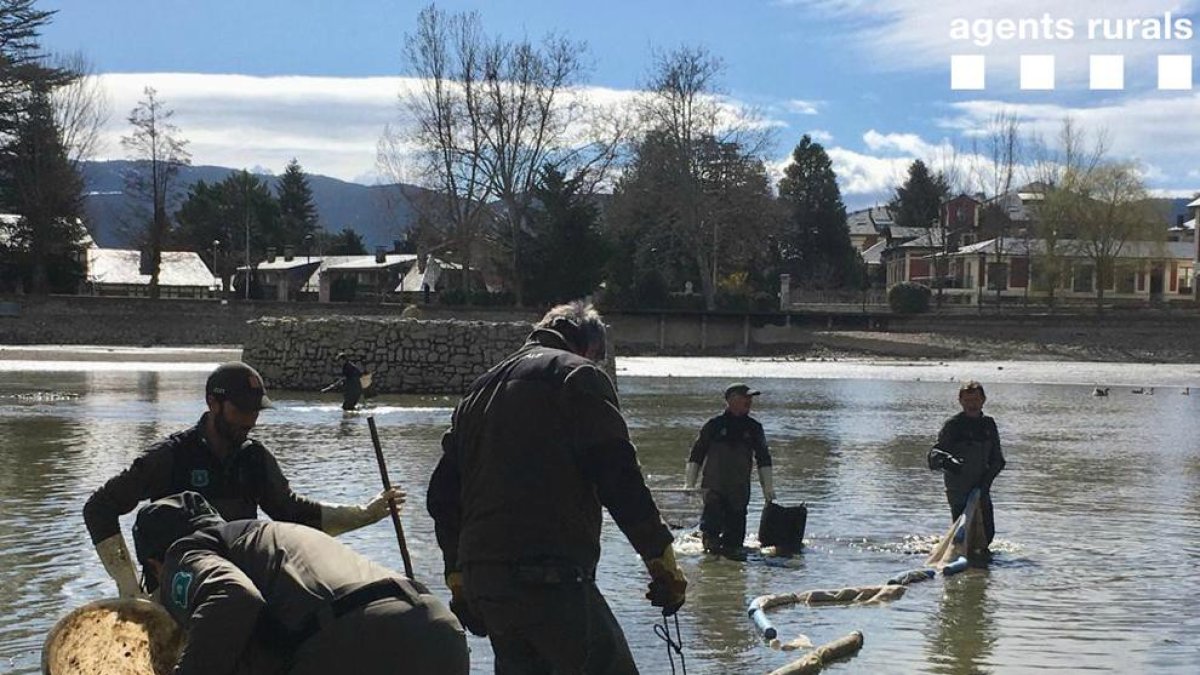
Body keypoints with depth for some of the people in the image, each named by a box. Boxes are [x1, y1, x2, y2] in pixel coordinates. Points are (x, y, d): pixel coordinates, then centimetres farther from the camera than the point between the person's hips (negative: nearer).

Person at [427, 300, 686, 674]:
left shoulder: (479, 390, 25)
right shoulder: (579, 376, 2)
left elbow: (443, 493, 24)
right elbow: (618, 475, -9)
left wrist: (458, 575, 27)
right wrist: (661, 557, -6)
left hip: (479, 577, 8)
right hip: (550, 576, -8)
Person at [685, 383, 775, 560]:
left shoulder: (754, 428, 10)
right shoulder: (714, 425, 2)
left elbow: (764, 459, 14)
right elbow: (696, 455, 6)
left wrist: (768, 487, 8)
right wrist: (689, 484, 1)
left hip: (740, 490, 3)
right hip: (714, 486, -3)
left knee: (736, 520, -1)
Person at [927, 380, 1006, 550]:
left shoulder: (989, 424, 7)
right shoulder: (953, 425, -8)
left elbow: (997, 460, 8)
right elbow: (934, 453, -16)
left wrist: (986, 481, -7)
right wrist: (946, 461, -38)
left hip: (981, 489, 5)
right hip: (958, 490, -5)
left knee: (988, 533, 7)